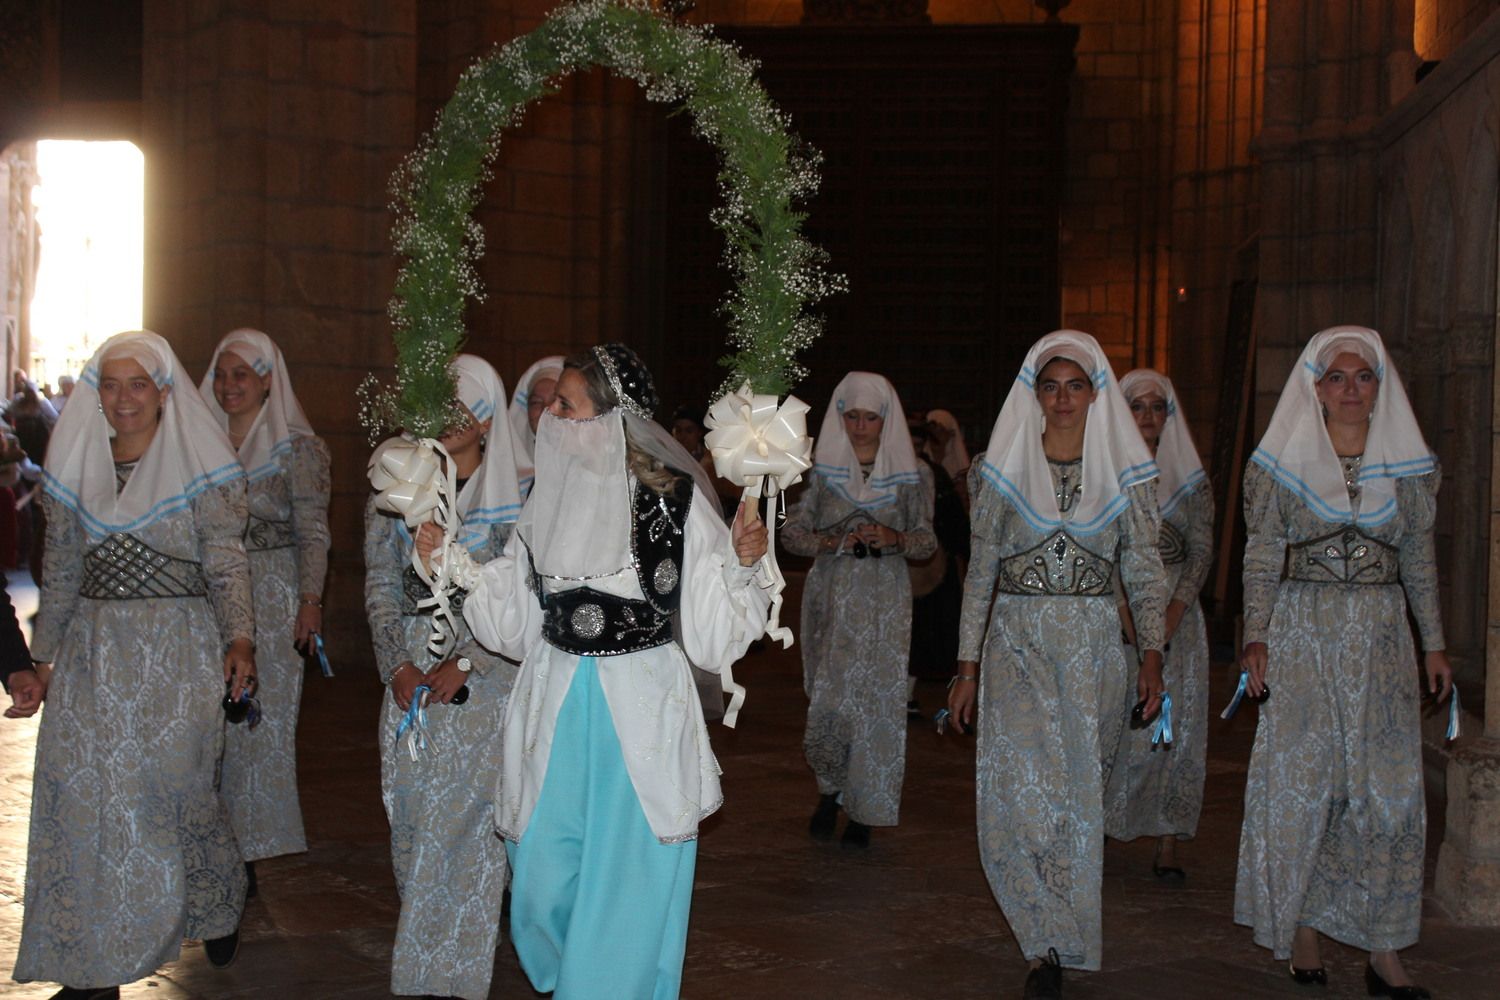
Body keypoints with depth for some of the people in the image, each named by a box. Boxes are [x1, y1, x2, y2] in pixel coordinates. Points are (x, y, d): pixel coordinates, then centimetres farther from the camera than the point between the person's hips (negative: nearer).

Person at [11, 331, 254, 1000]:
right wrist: (44, 656, 12)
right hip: (92, 653, 4)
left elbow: (226, 564, -7)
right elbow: (61, 572, 14)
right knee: (82, 792, 1)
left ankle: (220, 905, 25)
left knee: (170, 788, -3)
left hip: (177, 650, -4)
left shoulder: (202, 468, -2)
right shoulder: (75, 467, 10)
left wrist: (239, 639, -21)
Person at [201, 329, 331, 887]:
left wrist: (310, 600, -13)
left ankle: (244, 856, 4)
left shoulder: (297, 448, -2)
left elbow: (313, 532, -5)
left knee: (258, 716, -2)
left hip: (270, 596, -4)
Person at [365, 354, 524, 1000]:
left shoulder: (512, 496, -3)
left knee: (464, 816, -5)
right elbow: (380, 583, 7)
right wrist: (398, 664, -4)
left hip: (482, 674, -4)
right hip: (409, 672, 4)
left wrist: (462, 664, -13)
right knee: (412, 816, 5)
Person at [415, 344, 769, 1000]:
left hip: (640, 716, -4)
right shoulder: (547, 497, 4)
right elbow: (517, 619, 10)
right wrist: (453, 562, 1)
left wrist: (741, 564, -24)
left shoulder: (676, 499, -11)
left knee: (625, 894, 5)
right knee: (542, 892, 9)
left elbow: (710, 629, -9)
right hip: (554, 709, 5)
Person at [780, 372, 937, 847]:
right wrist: (830, 542, -13)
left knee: (878, 698, -4)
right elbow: (791, 532, 4)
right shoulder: (820, 468, 5)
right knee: (830, 698, -6)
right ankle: (829, 792, 17)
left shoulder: (910, 473, 5)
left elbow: (928, 541, 6)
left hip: (885, 599, 0)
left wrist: (894, 539, -14)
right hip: (833, 596, 0)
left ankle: (862, 808, 10)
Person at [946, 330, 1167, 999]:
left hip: (1092, 648, 1)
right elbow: (980, 572, 6)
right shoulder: (1004, 469, 4)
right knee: (1021, 785, -15)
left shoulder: (1125, 472, 5)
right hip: (1016, 643, -1)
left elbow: (1144, 572, 5)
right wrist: (968, 667, 3)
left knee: (1079, 793, 4)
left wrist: (1152, 655, -7)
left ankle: (1054, 943, 21)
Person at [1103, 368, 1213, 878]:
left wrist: (1168, 620, -10)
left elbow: (1202, 553, 2)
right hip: (1112, 611, -1)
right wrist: (1130, 620, -14)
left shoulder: (1192, 478, 7)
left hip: (1176, 614, 1)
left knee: (1173, 727, -2)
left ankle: (1167, 847, 1)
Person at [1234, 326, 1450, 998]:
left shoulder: (1407, 463, 8)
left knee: (1388, 787, 0)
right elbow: (1262, 556, 0)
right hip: (1302, 633, -2)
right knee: (1300, 778, -1)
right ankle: (1301, 926, 14)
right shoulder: (1284, 462, 2)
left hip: (1381, 636, 2)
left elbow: (1419, 559, 12)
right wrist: (1256, 637, -9)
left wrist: (1433, 645, 9)